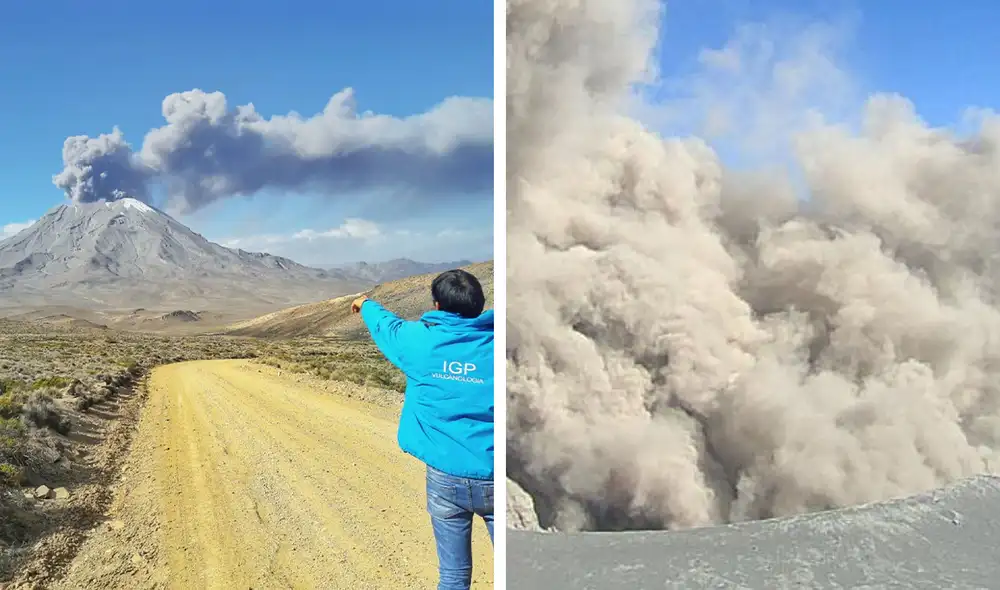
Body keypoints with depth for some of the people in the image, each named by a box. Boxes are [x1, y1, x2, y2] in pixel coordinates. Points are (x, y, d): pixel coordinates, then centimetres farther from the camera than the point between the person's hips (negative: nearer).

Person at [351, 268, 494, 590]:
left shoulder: (420, 340, -3)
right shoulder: (494, 342, -8)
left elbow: (386, 325, 18)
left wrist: (366, 305, 37)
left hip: (445, 477, 1)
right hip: (493, 479, -1)